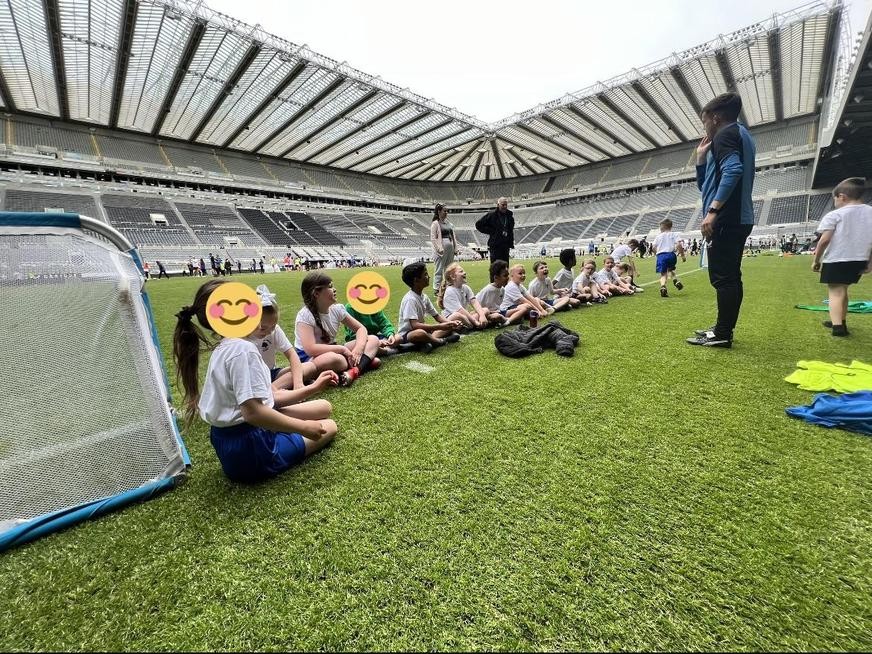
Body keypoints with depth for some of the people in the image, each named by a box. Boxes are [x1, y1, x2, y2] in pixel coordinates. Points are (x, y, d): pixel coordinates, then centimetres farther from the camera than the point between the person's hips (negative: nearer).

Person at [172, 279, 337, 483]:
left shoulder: (223, 349, 8)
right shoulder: (243, 349, -24)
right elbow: (253, 412, -31)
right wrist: (303, 427, -21)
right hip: (250, 448, -9)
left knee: (324, 408, 15)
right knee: (329, 427, 11)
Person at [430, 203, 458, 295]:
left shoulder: (449, 223, 17)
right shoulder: (435, 223, -3)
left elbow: (453, 236, 19)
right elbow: (433, 239, -8)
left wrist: (455, 248, 10)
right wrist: (439, 249, -16)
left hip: (450, 249, 7)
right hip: (442, 250, -7)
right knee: (439, 270, -4)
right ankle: (436, 290, 0)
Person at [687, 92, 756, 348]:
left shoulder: (726, 133, -3)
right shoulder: (740, 136, 28)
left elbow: (732, 171, -23)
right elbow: (705, 185, 27)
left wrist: (713, 210, -27)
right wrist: (701, 157, 22)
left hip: (727, 219, -10)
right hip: (739, 218, 10)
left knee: (722, 278, -10)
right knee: (730, 277, 11)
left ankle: (722, 334, -7)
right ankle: (723, 329, 17)